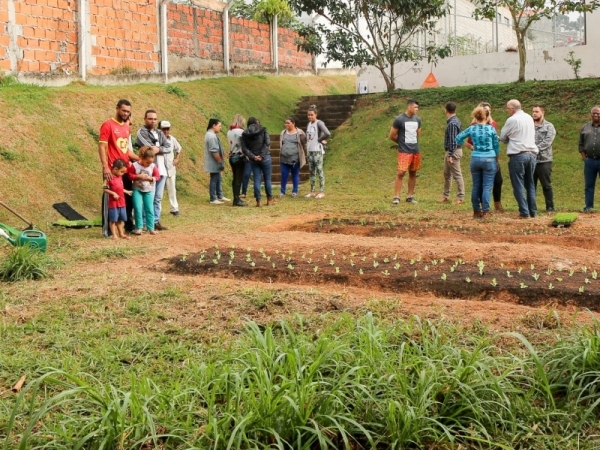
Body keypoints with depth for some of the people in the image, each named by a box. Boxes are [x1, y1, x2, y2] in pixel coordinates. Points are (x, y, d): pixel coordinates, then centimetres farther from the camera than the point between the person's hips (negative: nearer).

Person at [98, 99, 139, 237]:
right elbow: (101, 147, -14)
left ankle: (129, 225, 26)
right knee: (110, 198, 0)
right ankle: (107, 229, 6)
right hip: (112, 170, -7)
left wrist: (139, 159, 11)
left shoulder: (126, 127, 14)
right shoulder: (108, 125, -8)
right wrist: (105, 167, -22)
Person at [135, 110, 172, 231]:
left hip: (161, 169, 7)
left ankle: (156, 221, 17)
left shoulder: (160, 133, 18)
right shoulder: (141, 132, -2)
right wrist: (160, 148, -3)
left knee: (158, 198, 10)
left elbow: (169, 147, 5)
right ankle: (145, 222, -2)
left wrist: (158, 149, -11)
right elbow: (148, 148, -16)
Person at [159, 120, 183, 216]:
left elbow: (179, 149, 20)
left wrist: (177, 159, 10)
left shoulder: (172, 139, 4)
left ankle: (174, 208, 22)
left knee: (172, 189, 13)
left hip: (170, 168, 5)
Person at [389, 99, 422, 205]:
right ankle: (396, 196, -7)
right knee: (401, 173, -12)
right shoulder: (399, 119, -10)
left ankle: (410, 196, 17)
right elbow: (392, 136, -4)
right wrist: (402, 143, 9)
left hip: (415, 151, 6)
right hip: (404, 152, -6)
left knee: (413, 173, 9)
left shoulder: (418, 119, 8)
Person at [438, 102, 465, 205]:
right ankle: (445, 196, 25)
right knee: (447, 174, 17)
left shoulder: (452, 123, -19)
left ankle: (461, 197, 0)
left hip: (453, 152, -10)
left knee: (457, 175, -5)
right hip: (449, 152, 10)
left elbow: (453, 140, -22)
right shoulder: (454, 121, 12)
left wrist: (451, 155, -22)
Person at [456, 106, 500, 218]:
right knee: (487, 186, -1)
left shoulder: (471, 129, 0)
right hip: (489, 159, -2)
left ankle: (476, 211, 15)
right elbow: (496, 146, 2)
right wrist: (496, 158, 14)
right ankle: (485, 211, -5)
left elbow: (458, 138, 4)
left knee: (476, 186, 10)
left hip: (475, 159, 2)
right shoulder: (491, 128, -4)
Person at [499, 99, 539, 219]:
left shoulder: (512, 120, -8)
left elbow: (502, 138, 2)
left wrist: (510, 139, 22)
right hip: (532, 154, 6)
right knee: (530, 184, 13)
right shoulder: (529, 118, 12)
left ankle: (524, 212, -5)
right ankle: (533, 211, 13)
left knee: (518, 185, -1)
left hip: (518, 155, -6)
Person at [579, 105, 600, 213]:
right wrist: (584, 157, 4)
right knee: (589, 185, 7)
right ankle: (589, 207, 11)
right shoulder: (585, 127, 10)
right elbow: (581, 144, 14)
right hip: (589, 161, 3)